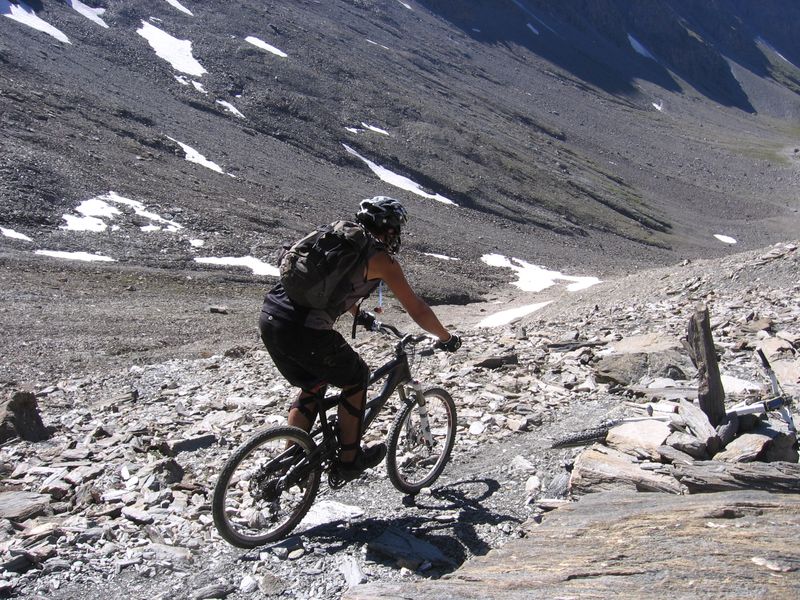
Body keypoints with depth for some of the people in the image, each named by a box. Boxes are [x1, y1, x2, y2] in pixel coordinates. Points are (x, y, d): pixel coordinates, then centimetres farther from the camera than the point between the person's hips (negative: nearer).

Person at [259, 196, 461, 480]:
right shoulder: (380, 258, 0)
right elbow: (417, 309, 4)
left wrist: (358, 314, 54)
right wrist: (447, 338, 19)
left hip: (269, 318, 8)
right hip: (303, 330, -7)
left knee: (313, 385, 27)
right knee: (355, 378, 16)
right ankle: (349, 459, 23)